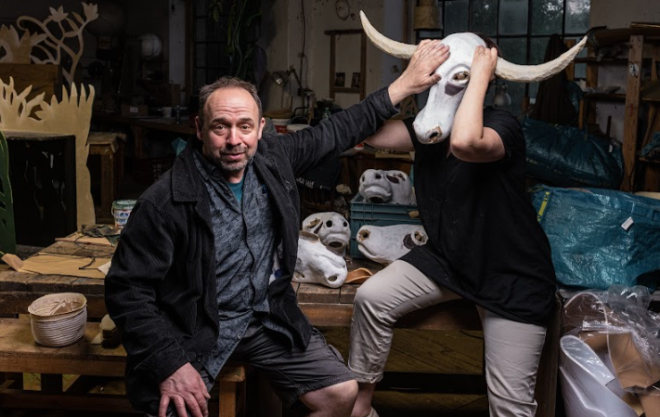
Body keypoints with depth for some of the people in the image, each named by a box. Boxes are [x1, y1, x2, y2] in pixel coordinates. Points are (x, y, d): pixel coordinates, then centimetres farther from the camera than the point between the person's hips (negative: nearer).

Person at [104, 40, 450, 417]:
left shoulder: (273, 160, -4)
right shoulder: (167, 201, -20)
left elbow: (336, 133, 10)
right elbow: (127, 290, -16)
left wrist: (404, 85, 11)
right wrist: (169, 365, -24)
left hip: (269, 317, 5)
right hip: (196, 331, -5)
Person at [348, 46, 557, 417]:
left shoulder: (502, 125, -22)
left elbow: (464, 143, -46)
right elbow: (374, 135, -16)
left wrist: (480, 76, -33)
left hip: (512, 278, -5)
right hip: (446, 258, 6)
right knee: (372, 297, -13)